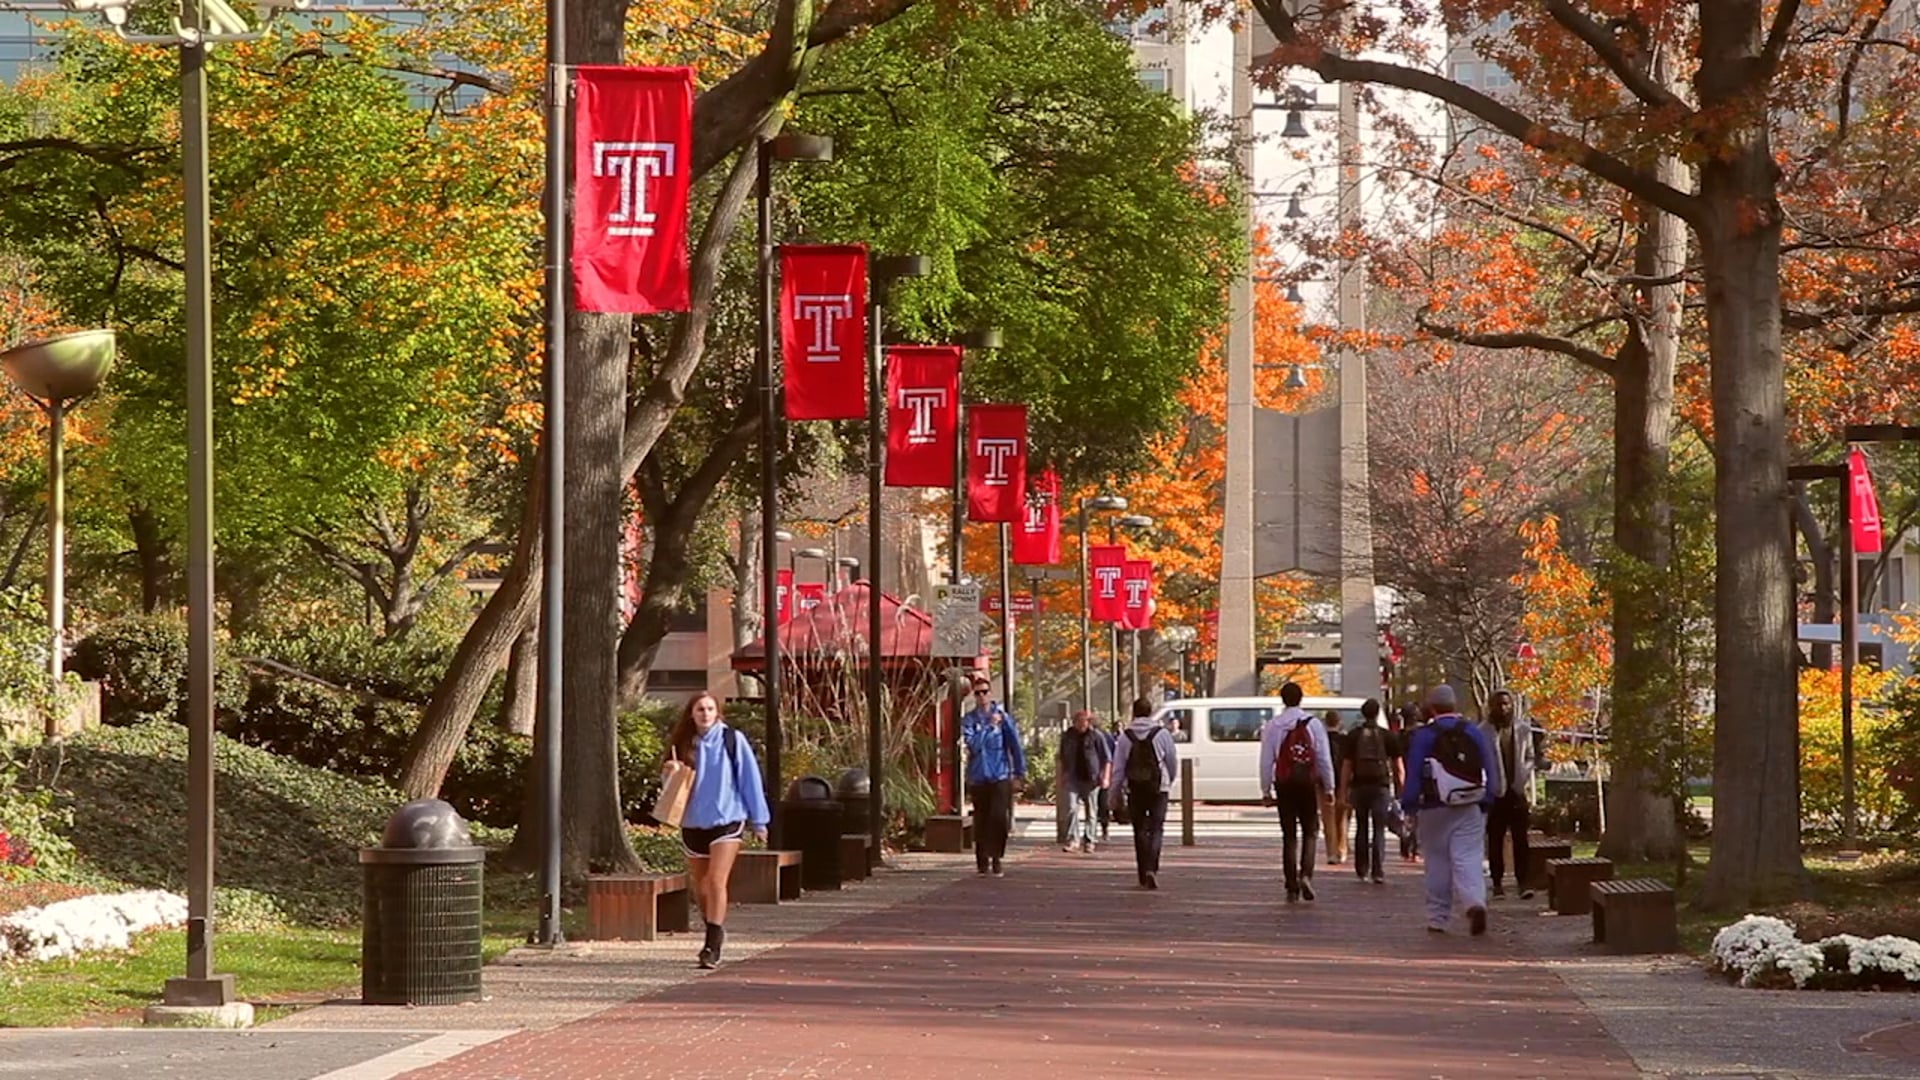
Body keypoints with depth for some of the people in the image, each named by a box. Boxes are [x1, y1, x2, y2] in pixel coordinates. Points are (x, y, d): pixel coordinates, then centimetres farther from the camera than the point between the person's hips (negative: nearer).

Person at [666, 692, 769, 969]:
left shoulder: (732, 740, -3)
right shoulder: (684, 744, 8)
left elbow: (749, 778, 0)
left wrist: (758, 820, 0)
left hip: (727, 819, -5)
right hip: (693, 822, 5)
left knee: (716, 882, -17)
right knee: (700, 887, 13)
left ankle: (713, 946, -18)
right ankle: (715, 933, 35)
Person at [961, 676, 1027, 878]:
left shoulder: (1003, 717, 1)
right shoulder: (969, 719, 2)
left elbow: (1015, 744, 4)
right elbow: (973, 744, -12)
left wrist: (1020, 771, 2)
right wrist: (989, 726, -16)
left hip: (1000, 776, -1)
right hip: (978, 778, 1)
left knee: (999, 817, -12)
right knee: (981, 820, 5)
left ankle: (996, 859, -5)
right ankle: (982, 860, 15)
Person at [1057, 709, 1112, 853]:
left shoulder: (1097, 736, -4)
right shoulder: (1068, 736, 5)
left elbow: (1107, 758, -1)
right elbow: (1062, 759, 16)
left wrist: (1106, 777, -8)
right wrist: (1061, 777, 15)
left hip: (1091, 779, -2)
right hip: (1073, 779, 2)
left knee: (1090, 812, 6)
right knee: (1072, 808, -11)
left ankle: (1088, 841, 15)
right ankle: (1073, 840, -12)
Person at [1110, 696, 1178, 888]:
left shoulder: (1126, 736, 1)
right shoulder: (1161, 733, -3)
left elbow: (1118, 766, 1)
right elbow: (1173, 761, 4)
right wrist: (1170, 781, 22)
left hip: (1134, 789, 2)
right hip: (1157, 789, -2)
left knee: (1140, 830, 10)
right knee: (1156, 829, -2)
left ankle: (1143, 875, 11)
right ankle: (1151, 869, -21)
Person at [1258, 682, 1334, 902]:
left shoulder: (1272, 726, 0)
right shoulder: (1313, 723, -2)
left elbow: (1266, 761, 0)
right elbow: (1324, 758, 0)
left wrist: (1266, 791, 6)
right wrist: (1328, 787, 8)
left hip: (1284, 784, 1)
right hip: (1308, 783, -1)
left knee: (1289, 835, 5)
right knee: (1309, 832, 8)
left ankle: (1292, 887, 3)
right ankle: (1306, 874, -14)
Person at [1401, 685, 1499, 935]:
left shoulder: (1423, 737, -3)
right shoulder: (1475, 733, 6)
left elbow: (1413, 776, -3)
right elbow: (1489, 772, 7)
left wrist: (1410, 809, 4)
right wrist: (1485, 805, 12)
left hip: (1435, 810, -1)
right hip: (1470, 810, 2)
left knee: (1437, 863, 8)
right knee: (1467, 858, -3)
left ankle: (1437, 918, 12)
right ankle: (1475, 902, -28)